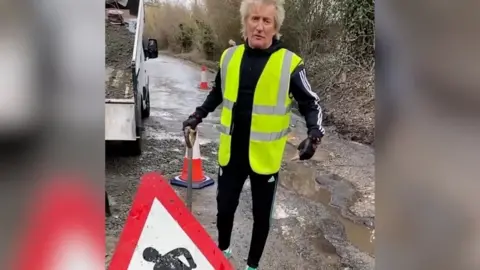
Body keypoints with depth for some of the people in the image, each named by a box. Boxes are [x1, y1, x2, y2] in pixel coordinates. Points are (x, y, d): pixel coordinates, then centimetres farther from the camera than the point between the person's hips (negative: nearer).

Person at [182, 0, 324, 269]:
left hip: (265, 156, -3)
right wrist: (199, 114, 8)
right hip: (231, 153, 3)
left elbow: (311, 104, -5)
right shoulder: (230, 57, 0)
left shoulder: (289, 63, -12)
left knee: (262, 215, 14)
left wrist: (315, 133, -21)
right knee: (225, 207, 17)